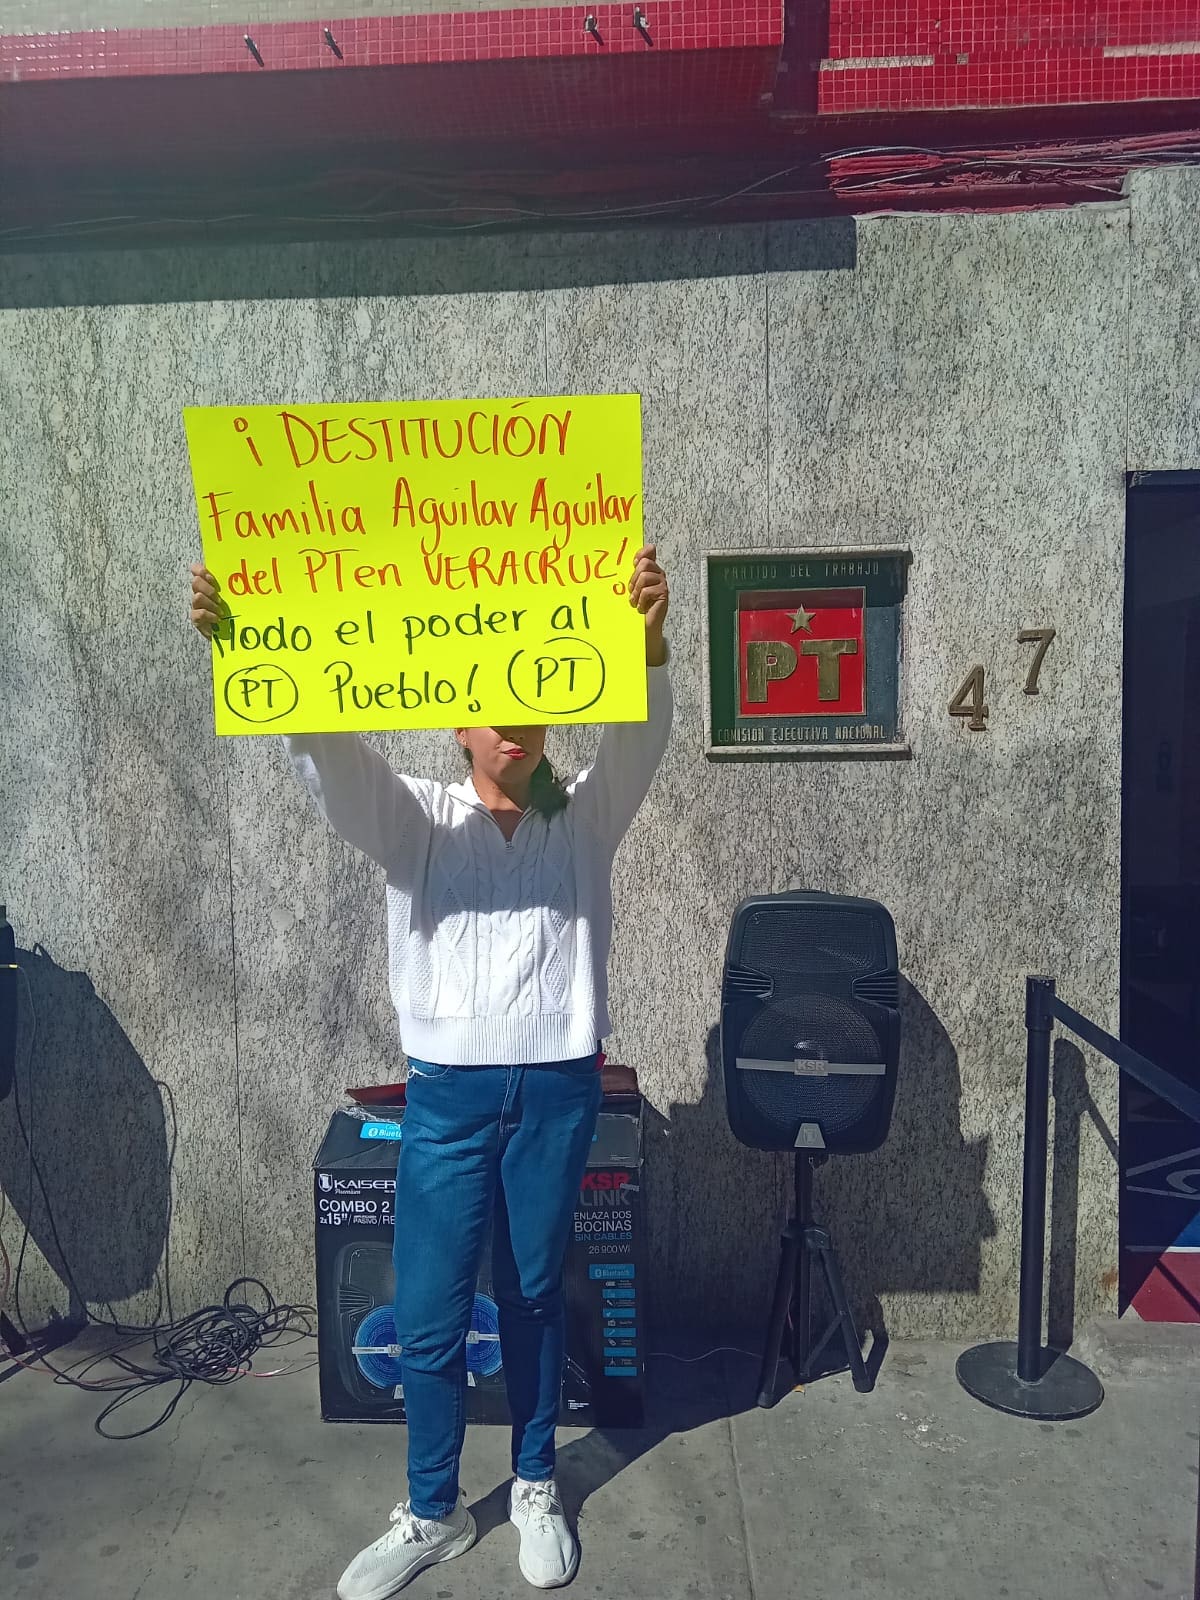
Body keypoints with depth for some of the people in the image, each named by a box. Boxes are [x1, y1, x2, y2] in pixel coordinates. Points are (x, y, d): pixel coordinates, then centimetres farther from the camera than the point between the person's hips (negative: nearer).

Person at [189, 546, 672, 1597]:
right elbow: (326, 749, -13)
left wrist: (647, 639, -35)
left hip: (558, 1086, 0)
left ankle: (536, 1486, 38)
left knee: (534, 1295, 15)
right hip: (447, 1089, 1)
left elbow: (640, 736, -15)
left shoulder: (586, 819, 3)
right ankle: (434, 1512, 31)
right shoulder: (418, 821, 3)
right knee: (428, 1314, 8)